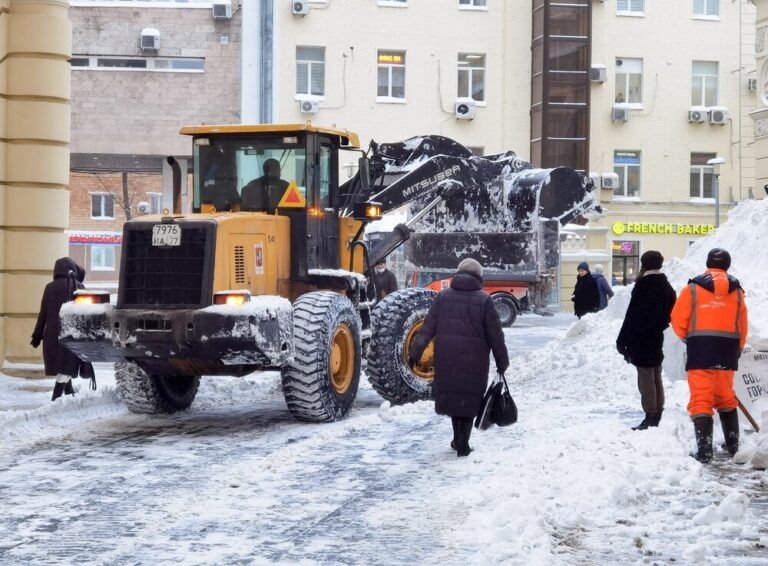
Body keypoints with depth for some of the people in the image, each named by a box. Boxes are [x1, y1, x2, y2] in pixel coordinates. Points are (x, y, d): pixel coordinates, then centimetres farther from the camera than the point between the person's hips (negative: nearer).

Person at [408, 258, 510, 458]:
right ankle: (462, 445, 4)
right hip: (474, 359, -2)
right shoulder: (484, 300, -2)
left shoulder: (443, 296, 5)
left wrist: (415, 353, 5)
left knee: (452, 393, 15)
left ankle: (458, 439, 24)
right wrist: (502, 362, 8)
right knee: (469, 398, 6)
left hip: (446, 358, 2)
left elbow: (428, 328, 2)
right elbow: (495, 335, -1)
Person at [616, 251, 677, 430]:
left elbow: (632, 316, -17)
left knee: (646, 378, -6)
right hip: (657, 339, 8)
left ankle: (650, 416, -8)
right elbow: (669, 314, 18)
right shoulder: (667, 287, 11)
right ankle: (657, 414, 18)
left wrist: (622, 341, -13)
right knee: (656, 377, 14)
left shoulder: (643, 286, -16)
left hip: (641, 341, -8)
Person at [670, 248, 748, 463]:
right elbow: (742, 325, 11)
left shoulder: (693, 288, -3)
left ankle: (704, 450, -11)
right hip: (728, 349, 4)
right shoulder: (736, 290, 8)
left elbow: (678, 320, -4)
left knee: (701, 399, -3)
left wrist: (687, 337, 15)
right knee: (725, 396, 20)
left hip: (700, 349, -4)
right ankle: (732, 444, 27)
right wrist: (737, 349, 23)